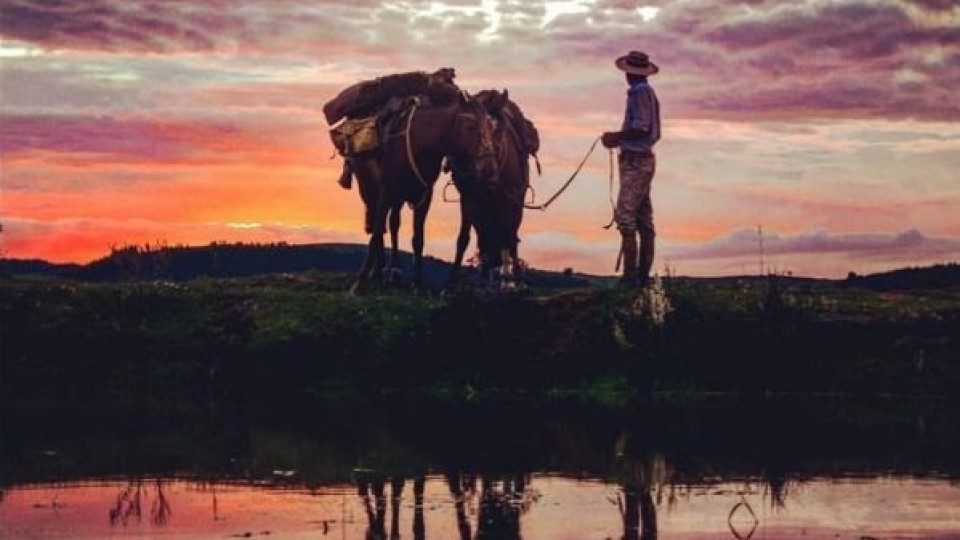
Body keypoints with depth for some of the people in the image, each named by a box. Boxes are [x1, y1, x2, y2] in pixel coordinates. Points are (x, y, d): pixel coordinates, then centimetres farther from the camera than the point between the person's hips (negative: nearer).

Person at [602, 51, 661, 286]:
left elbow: (641, 128, -22)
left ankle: (630, 273, -16)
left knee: (625, 217, -12)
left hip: (634, 161, -10)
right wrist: (621, 138, 19)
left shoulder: (639, 93, -13)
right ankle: (643, 273, 13)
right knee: (644, 219, 10)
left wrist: (616, 137, -11)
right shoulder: (649, 93, 15)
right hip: (645, 159, 10)